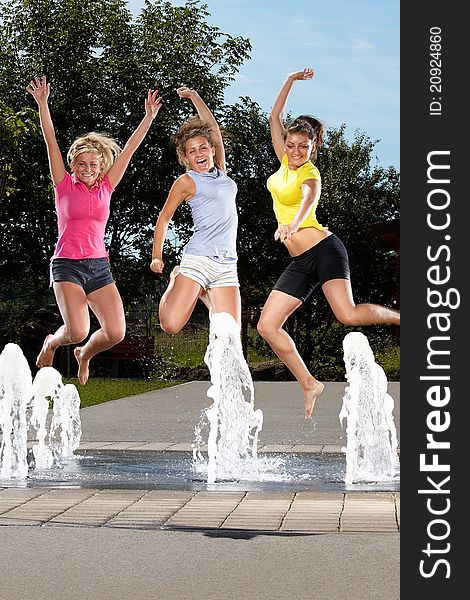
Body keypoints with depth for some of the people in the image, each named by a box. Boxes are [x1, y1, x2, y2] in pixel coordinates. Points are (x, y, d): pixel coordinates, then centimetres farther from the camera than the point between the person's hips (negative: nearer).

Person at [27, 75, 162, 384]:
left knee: (116, 332, -11)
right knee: (78, 331, -21)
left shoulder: (106, 187, 11)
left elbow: (129, 150, 10)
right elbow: (51, 141, -2)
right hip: (67, 264, -4)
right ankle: (51, 344, 16)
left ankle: (84, 354, 24)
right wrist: (42, 103, -8)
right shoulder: (64, 185, 4)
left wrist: (149, 117, 7)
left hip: (99, 265, 4)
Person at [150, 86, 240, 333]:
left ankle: (201, 292, 20)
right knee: (171, 324, -15)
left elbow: (213, 128, 22)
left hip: (227, 265, 4)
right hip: (198, 258, -4)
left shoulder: (220, 171, 16)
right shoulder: (187, 181, 2)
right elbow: (164, 218, 8)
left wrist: (194, 96, 28)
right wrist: (156, 256, 3)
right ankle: (177, 280, 17)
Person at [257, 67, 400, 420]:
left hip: (324, 249, -7)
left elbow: (310, 197, -32)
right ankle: (309, 385, 6)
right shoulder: (286, 162, 11)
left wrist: (293, 222, -51)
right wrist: (291, 80, 13)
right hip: (300, 262, 7)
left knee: (347, 315, -25)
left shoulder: (310, 174, -8)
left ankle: (401, 318, 2)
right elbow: (275, 117, 18)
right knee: (267, 326, -4)